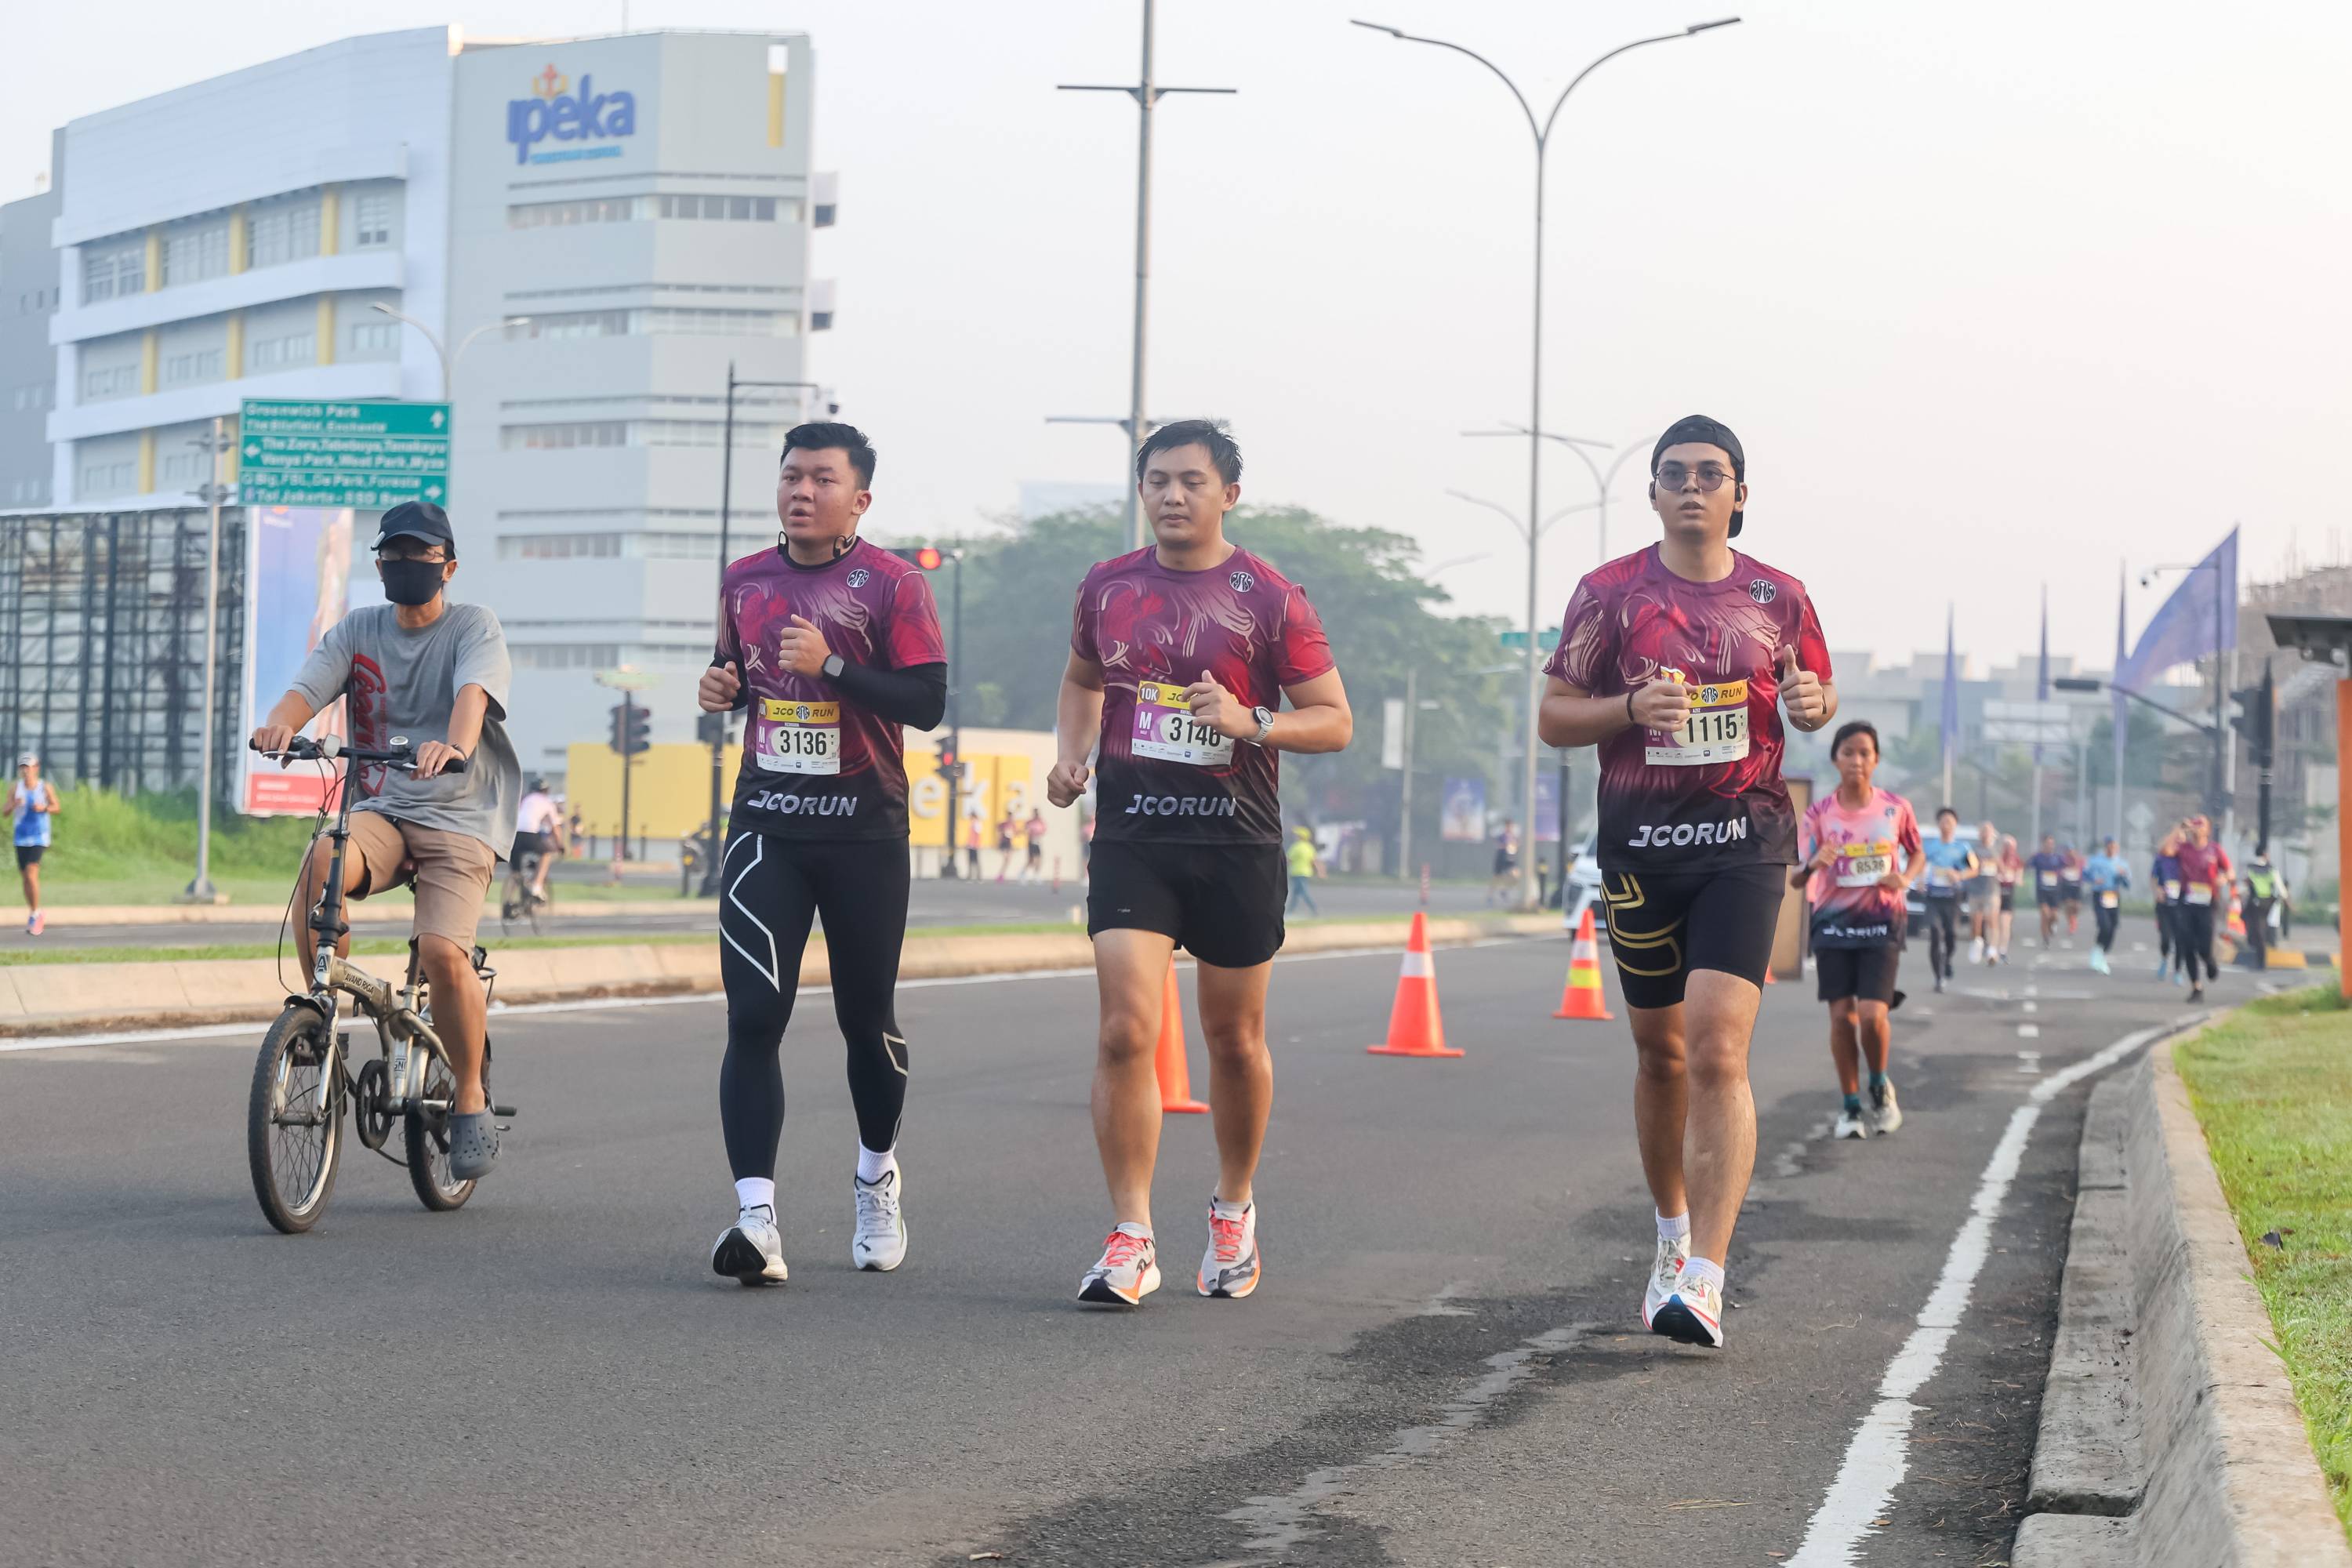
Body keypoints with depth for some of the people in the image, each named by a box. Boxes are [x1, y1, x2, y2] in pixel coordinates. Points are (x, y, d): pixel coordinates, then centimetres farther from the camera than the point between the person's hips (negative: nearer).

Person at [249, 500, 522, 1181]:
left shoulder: (474, 627, 2)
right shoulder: (357, 630, 13)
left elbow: (474, 694, -19)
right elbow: (307, 688, -3)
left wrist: (455, 745, -42)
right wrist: (279, 725, -28)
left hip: (459, 818, -3)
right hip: (380, 808, 3)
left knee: (444, 952, -25)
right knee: (323, 860, -33)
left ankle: (471, 1100, -3)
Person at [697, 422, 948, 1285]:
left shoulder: (891, 584, -5)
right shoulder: (745, 581, 10)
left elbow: (927, 700, -12)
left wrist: (831, 665, -21)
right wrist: (722, 687, 3)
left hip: (864, 829, -2)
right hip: (766, 825, 3)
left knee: (867, 1016, 9)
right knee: (753, 1015, -12)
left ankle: (877, 1178, 36)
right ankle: (755, 1215, -17)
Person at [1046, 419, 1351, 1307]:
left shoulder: (1269, 599, -4)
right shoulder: (1109, 588, 7)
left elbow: (1335, 722, -2)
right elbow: (1081, 682, 25)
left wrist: (1249, 720, -19)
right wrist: (1069, 758, 7)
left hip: (1236, 843, -1)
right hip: (1132, 839, 2)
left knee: (1234, 1039, 10)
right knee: (1126, 1032, -11)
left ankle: (1234, 1209, 33)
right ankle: (1131, 1241, -8)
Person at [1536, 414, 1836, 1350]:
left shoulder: (1776, 597, 5)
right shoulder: (1611, 593, 3)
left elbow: (1819, 694, 19)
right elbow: (1552, 718, 4)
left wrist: (1813, 703, -5)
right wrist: (1632, 707, -14)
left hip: (1745, 840, -2)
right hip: (1639, 843, 2)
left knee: (1717, 1047, -17)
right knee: (1661, 1053, 12)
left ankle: (1702, 1278, -22)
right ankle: (1673, 1234, 35)